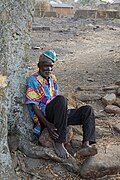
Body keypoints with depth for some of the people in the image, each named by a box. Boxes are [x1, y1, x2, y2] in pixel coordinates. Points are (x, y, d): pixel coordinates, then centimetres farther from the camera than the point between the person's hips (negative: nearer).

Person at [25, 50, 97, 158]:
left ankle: (86, 145, -27)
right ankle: (58, 142, -32)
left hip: (56, 115, 8)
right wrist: (47, 124, -23)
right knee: (61, 99, -35)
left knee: (87, 110, -8)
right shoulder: (33, 80, -5)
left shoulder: (52, 78, 19)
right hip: (43, 117, -7)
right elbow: (34, 106, -12)